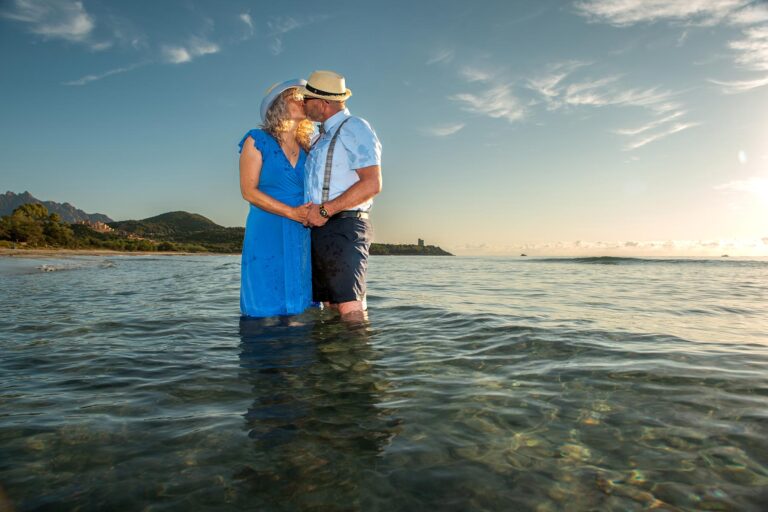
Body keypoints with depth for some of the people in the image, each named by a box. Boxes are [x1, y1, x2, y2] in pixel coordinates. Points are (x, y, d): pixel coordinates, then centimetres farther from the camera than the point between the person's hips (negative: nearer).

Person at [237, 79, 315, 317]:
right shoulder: (257, 140, 3)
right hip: (267, 234, -4)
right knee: (269, 310, -5)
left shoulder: (305, 149, 17)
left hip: (302, 236, 5)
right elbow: (249, 191, -6)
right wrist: (292, 212, -14)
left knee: (300, 308, 3)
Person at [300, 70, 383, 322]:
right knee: (330, 307, 8)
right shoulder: (321, 139, 24)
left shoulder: (354, 128, -3)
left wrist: (325, 210, -15)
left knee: (350, 308, -13)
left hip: (343, 227, -8)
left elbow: (372, 184, -16)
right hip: (319, 229, 9)